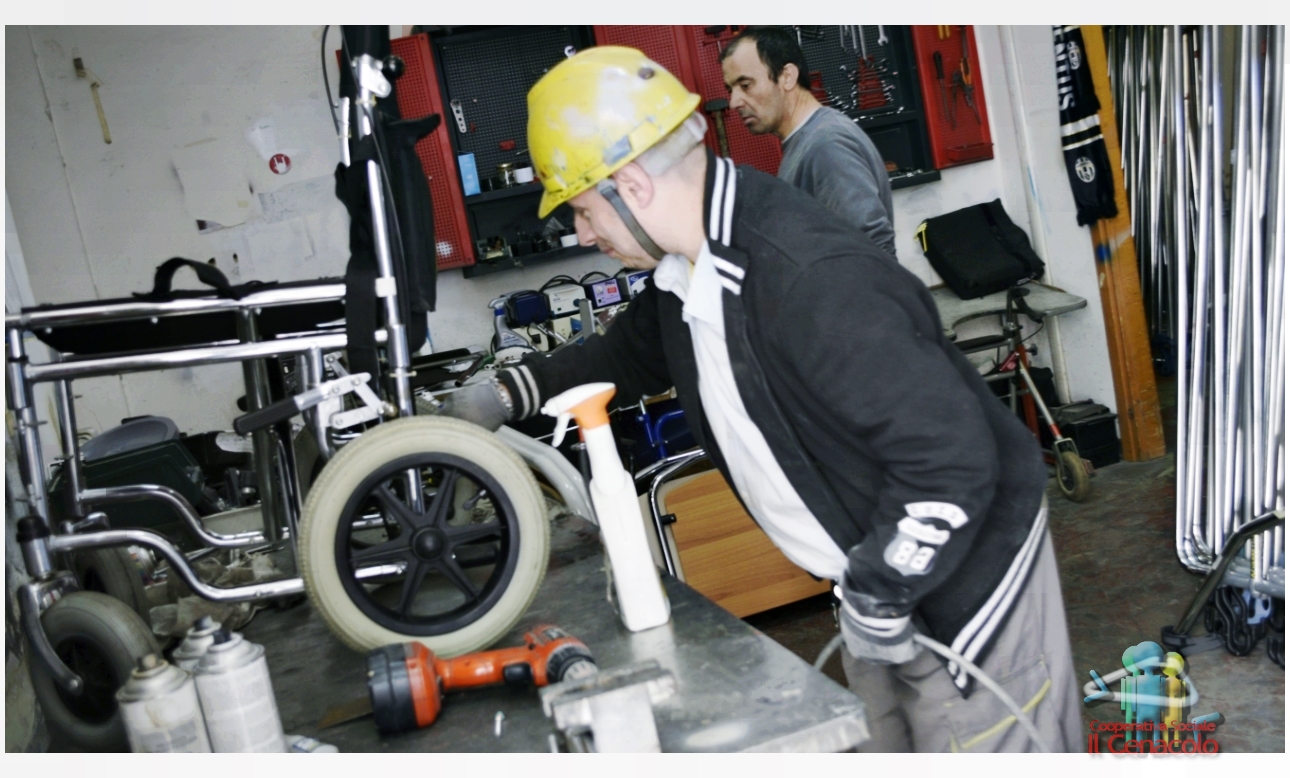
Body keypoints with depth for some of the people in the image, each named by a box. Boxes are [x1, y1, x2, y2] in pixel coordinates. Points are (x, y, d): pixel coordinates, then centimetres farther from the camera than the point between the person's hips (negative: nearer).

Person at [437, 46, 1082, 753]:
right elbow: (632, 349, 21)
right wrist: (513, 391, 14)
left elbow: (950, 457, -31)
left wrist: (880, 597, -21)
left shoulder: (814, 283, -33)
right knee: (881, 745, 22)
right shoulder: (687, 271, -2)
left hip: (965, 578, -9)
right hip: (876, 569, 9)